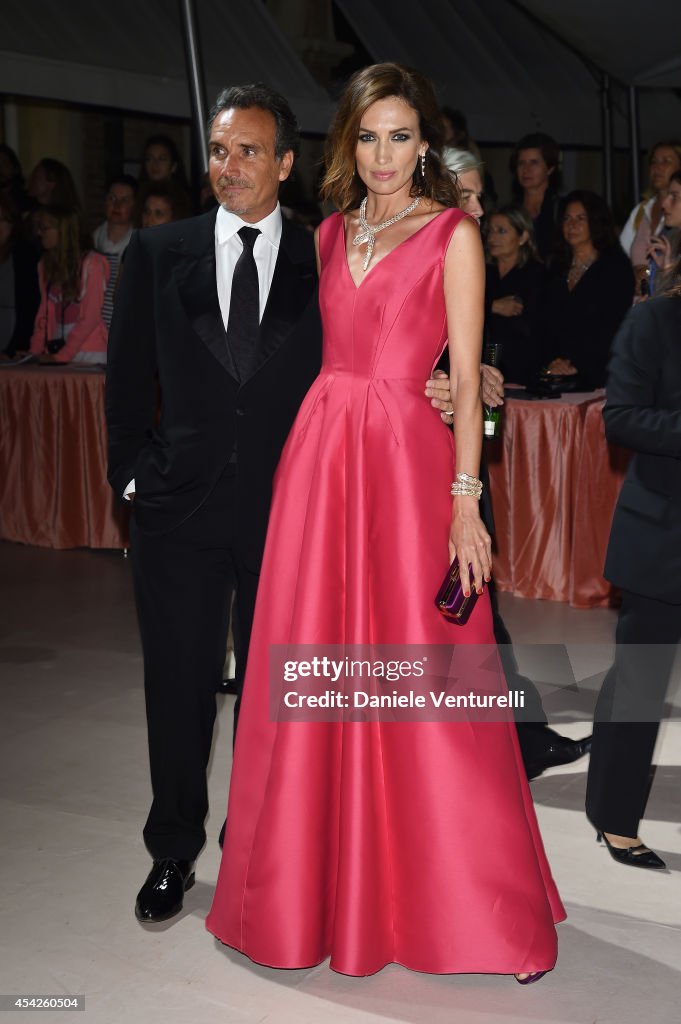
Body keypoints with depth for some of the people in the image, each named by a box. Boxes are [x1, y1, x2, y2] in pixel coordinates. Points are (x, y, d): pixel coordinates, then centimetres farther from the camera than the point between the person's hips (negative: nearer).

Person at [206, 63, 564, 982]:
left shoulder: (452, 233, 0)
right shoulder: (331, 232, 15)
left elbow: (468, 376, -5)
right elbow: (323, 349, 15)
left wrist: (466, 499, -13)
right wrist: (312, 450, 4)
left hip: (407, 459, -5)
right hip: (318, 455, 5)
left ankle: (475, 906, 12)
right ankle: (322, 887, 23)